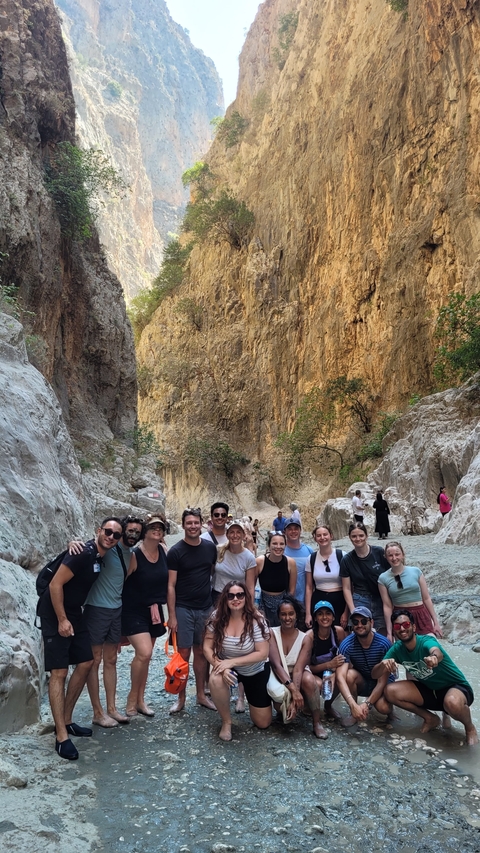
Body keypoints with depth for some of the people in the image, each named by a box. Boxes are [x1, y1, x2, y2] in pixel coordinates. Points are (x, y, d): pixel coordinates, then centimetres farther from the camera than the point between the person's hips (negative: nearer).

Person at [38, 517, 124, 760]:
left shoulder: (102, 557, 4)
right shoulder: (83, 553, -23)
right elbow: (55, 584, -23)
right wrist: (62, 620, -20)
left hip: (74, 613, 9)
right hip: (55, 615, -9)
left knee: (85, 663, 10)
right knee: (59, 672, -7)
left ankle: (66, 721, 22)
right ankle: (61, 736, -2)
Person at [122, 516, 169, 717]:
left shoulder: (163, 550, -1)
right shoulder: (134, 555, -18)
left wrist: (156, 604, 5)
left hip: (154, 611, 6)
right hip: (133, 611, -6)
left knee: (145, 656, 12)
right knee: (144, 653, -17)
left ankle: (140, 700, 27)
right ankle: (132, 697, 5)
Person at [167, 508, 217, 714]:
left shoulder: (210, 547, 2)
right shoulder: (175, 551, -8)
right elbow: (171, 585, -8)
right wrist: (171, 615, -12)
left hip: (205, 608, 3)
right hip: (183, 609, -3)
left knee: (201, 652, 12)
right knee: (183, 653, 1)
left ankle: (201, 695, 24)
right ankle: (181, 698, 15)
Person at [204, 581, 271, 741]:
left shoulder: (256, 620, -24)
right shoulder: (217, 617, -17)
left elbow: (262, 653, -24)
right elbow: (207, 647, -13)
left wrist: (231, 662, -30)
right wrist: (221, 666, -31)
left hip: (256, 672, -1)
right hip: (227, 666, 1)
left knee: (263, 723, 5)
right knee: (216, 680, -35)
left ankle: (246, 692, 35)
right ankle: (226, 722, -8)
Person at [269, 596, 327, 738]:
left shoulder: (305, 638, -11)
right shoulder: (272, 633, -13)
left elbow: (298, 669, -21)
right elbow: (276, 664, -23)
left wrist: (294, 699, -33)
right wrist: (293, 690, -35)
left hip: (298, 676, 0)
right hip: (279, 677, 0)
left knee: (309, 680, -35)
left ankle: (317, 723, -15)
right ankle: (285, 711, 7)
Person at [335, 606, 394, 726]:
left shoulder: (384, 644, -25)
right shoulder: (346, 644, -23)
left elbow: (382, 681, -24)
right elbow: (340, 677, -34)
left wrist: (367, 704, -34)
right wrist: (353, 705, -46)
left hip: (381, 683, -2)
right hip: (361, 682, 2)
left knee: (383, 707, -32)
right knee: (349, 674, -31)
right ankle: (353, 712, -7)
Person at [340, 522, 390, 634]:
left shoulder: (379, 552, -4)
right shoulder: (347, 560, 0)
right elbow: (347, 588, 4)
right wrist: (353, 611, -2)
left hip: (382, 600, 0)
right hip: (360, 601, 0)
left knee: (385, 634, -2)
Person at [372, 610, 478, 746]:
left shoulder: (426, 641, -26)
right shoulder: (397, 648, -9)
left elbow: (437, 652, -52)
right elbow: (375, 674, -14)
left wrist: (434, 657, -77)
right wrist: (384, 663, -37)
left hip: (456, 687, -5)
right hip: (429, 690, 6)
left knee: (452, 703, -41)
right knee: (390, 691, -15)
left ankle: (470, 727, -4)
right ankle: (430, 718, 7)